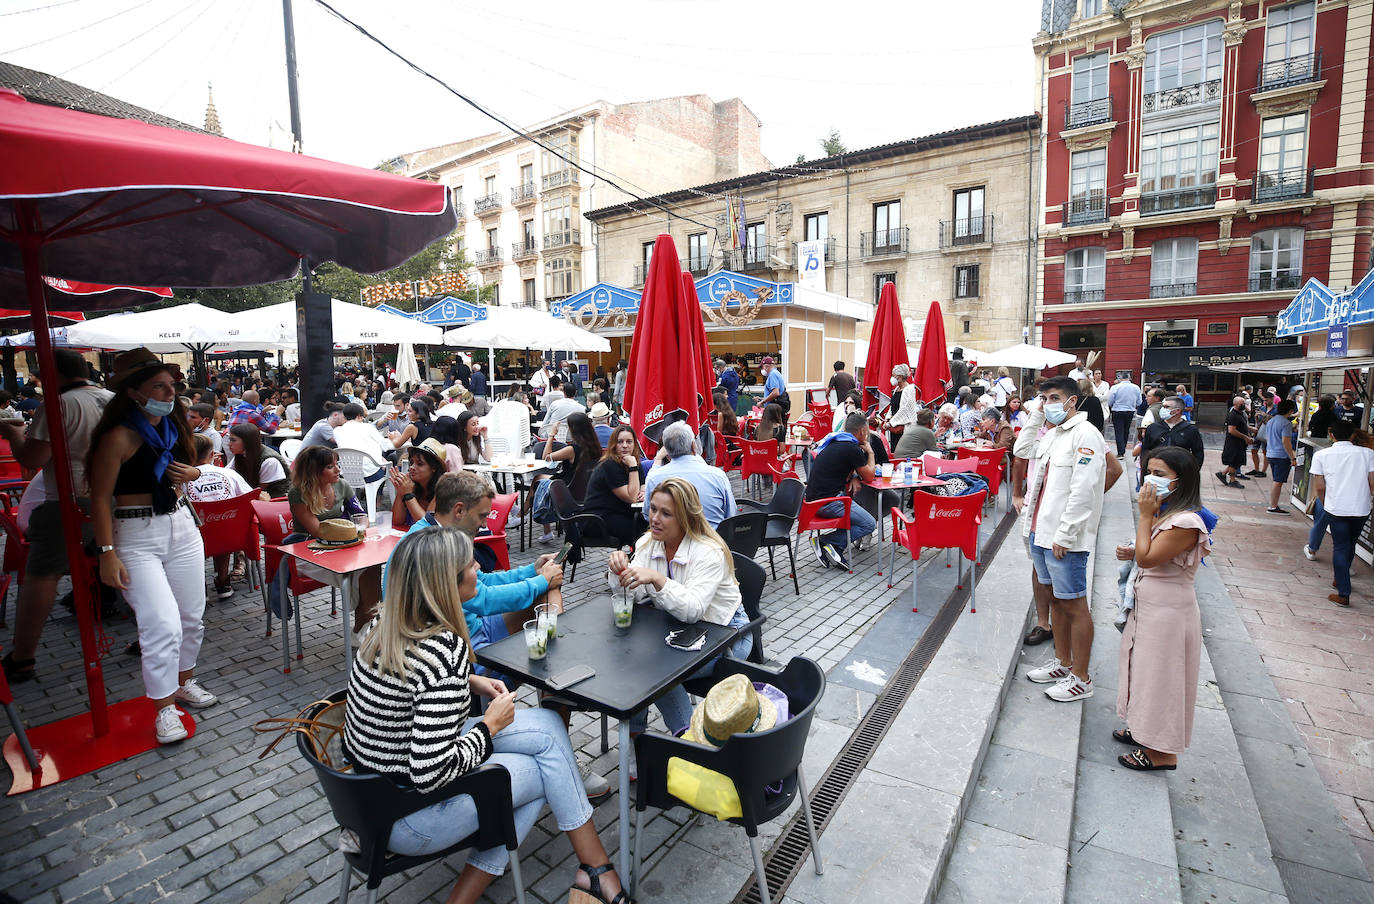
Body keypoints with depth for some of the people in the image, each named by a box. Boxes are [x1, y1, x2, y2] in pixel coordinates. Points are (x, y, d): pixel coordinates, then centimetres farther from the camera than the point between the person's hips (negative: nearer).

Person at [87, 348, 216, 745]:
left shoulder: (173, 426, 6)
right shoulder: (119, 437, -15)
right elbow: (100, 497, -14)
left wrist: (192, 473, -1)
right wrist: (107, 553, -18)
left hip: (181, 527, 7)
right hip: (138, 538, -7)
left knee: (192, 617, 13)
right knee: (163, 625, -9)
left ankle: (183, 680, 33)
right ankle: (164, 707, 7)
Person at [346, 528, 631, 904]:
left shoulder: (387, 625, -5)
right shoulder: (445, 649, -32)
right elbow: (431, 773, -31)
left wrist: (470, 683, 3)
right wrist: (490, 725, -15)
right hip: (404, 819, -8)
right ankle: (598, 870, 25)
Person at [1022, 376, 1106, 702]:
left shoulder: (1085, 435, -14)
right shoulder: (1050, 434, 14)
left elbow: (1082, 492, -20)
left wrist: (1064, 536, -20)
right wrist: (1032, 522, 14)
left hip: (1065, 538, -9)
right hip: (1041, 532, 9)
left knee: (1074, 605, 2)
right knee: (1056, 599, 18)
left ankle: (1080, 678, 15)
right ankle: (1062, 662, 33)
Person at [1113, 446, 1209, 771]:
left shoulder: (1186, 522, -24)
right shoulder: (1165, 512, 6)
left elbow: (1147, 558, -25)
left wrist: (1145, 516, -22)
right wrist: (1130, 552, -3)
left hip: (1167, 612, -9)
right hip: (1147, 606, 9)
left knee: (1160, 674, 4)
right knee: (1146, 669, 20)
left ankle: (1162, 753, 20)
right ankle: (1143, 729, 37)